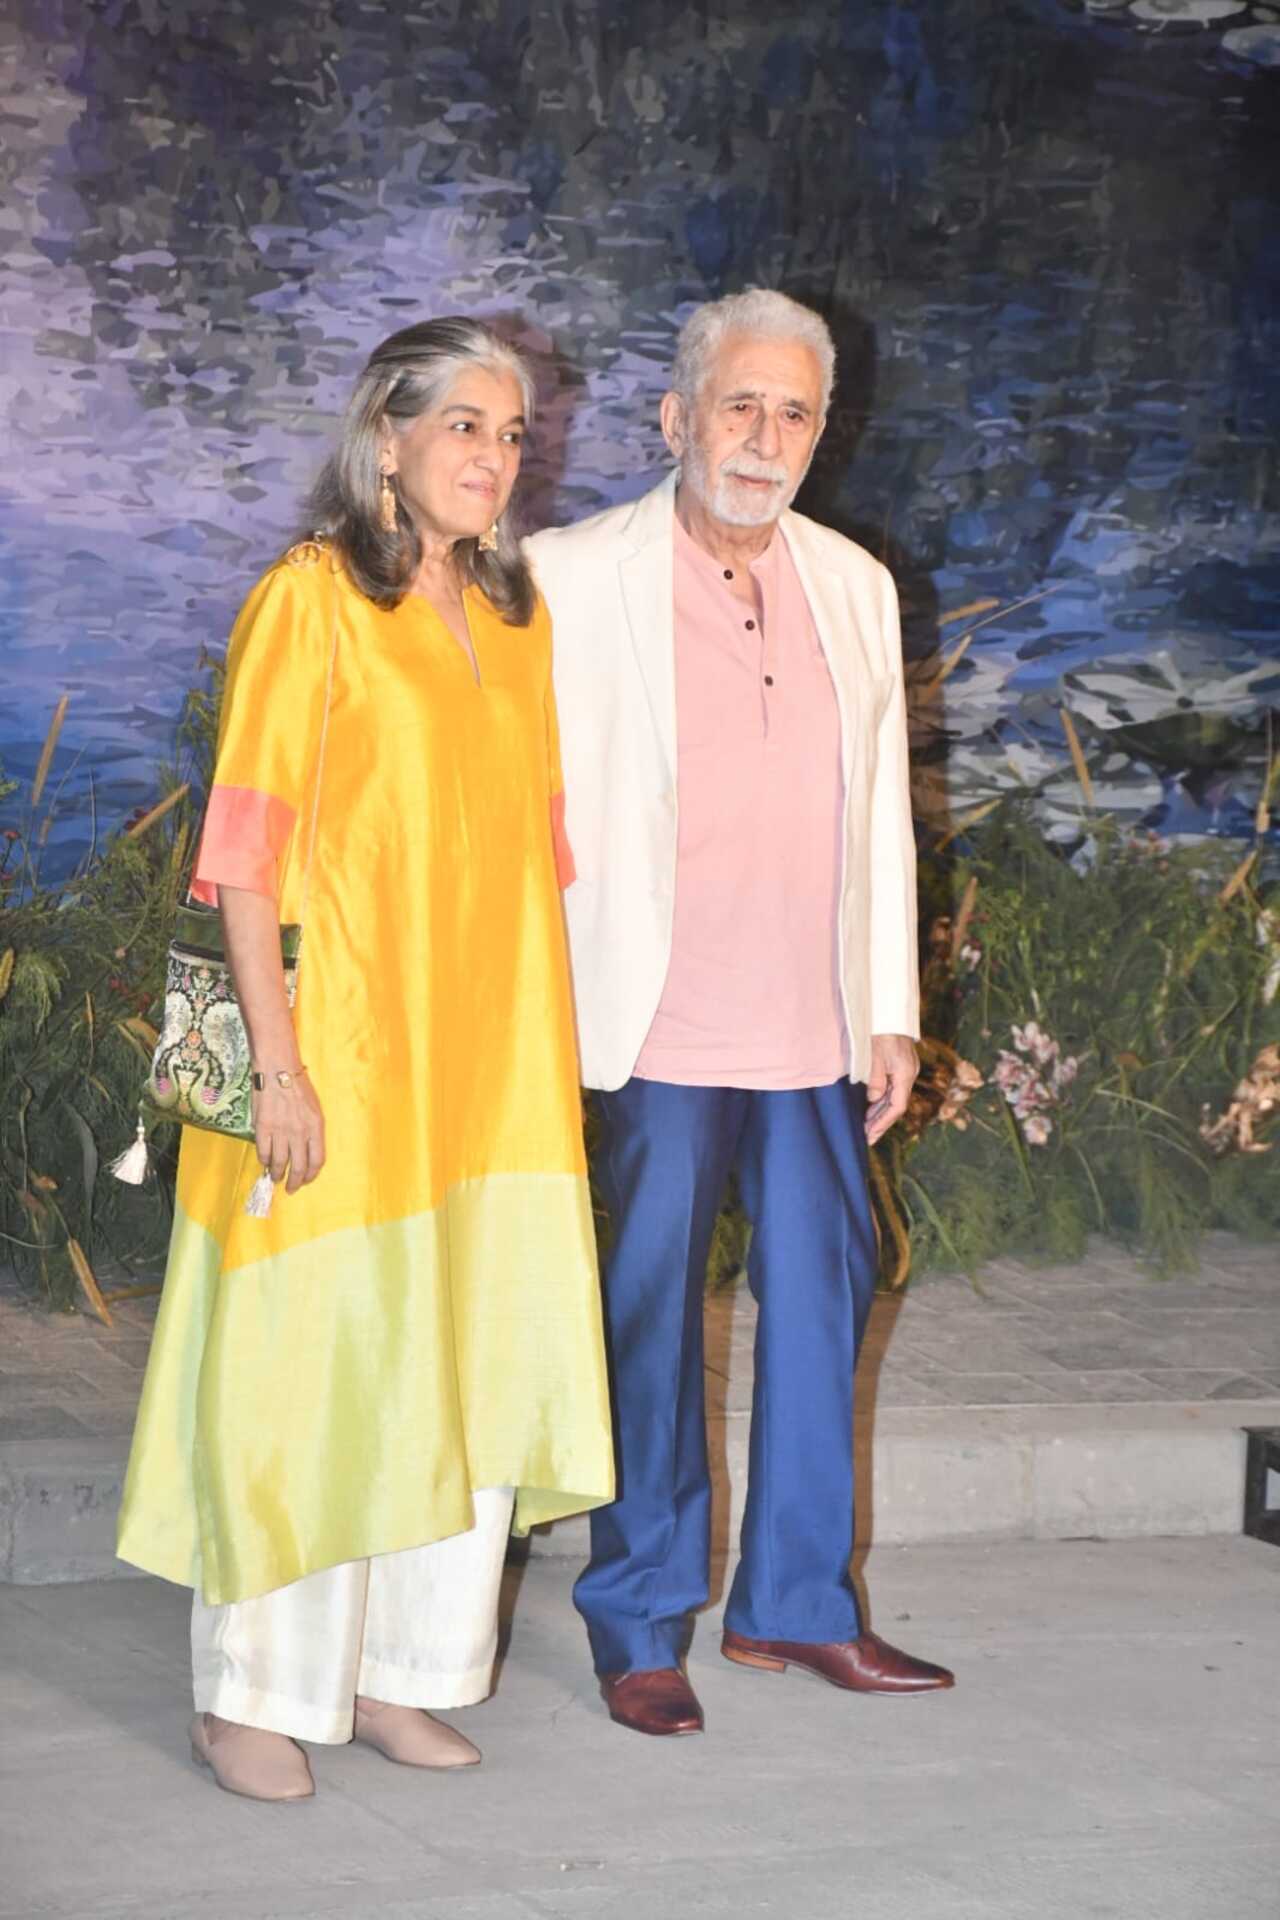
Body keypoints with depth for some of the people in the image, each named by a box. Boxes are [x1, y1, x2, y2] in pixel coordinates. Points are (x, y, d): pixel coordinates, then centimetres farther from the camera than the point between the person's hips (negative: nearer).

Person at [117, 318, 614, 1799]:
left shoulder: (515, 618, 12)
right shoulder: (308, 601, -7)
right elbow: (245, 854, -11)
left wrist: (548, 1048, 10)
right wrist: (279, 1066, -16)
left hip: (491, 1064, 6)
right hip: (341, 1053, -6)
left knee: (464, 1364, 8)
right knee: (305, 1362, -2)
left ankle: (398, 1674, 21)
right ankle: (250, 1697, 9)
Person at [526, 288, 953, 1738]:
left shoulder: (854, 587, 11)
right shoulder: (577, 576, -4)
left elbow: (880, 807, 15)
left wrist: (892, 1010, 12)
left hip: (815, 1034, 5)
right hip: (658, 1035, -5)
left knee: (824, 1299, 10)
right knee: (650, 1321, 1)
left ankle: (796, 1602, 24)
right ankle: (639, 1628, 14)